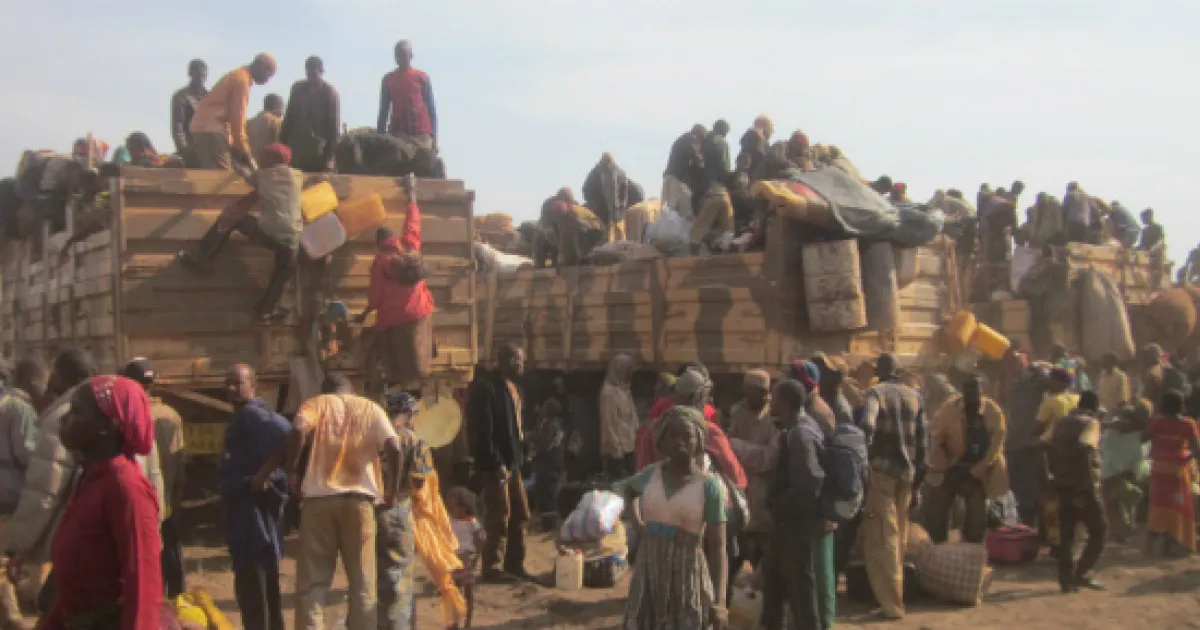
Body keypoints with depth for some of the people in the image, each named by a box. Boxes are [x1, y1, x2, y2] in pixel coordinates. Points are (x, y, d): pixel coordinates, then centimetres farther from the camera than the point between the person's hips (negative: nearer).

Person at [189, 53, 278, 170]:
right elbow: (237, 118, -14)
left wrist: (238, 149, 18)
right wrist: (245, 153, -10)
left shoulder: (237, 76, 21)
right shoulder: (242, 80, -9)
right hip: (211, 132, -10)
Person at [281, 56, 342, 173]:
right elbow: (289, 118, 14)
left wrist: (329, 156, -10)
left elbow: (334, 126, -5)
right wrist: (282, 144, 8)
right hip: (296, 152, 4)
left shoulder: (330, 93, -3)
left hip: (319, 156, -4)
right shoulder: (298, 88, 8)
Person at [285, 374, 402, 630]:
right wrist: (393, 488, 7)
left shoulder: (316, 403, 11)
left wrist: (292, 471, -2)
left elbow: (298, 429, -12)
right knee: (363, 582, 8)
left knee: (312, 581, 4)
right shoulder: (371, 408, 13)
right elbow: (394, 446, -3)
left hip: (319, 498, -1)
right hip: (359, 499, 1)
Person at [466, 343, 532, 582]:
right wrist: (496, 463, -20)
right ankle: (492, 567, 9)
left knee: (520, 515, 13)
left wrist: (520, 455, 13)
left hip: (513, 463, 9)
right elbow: (482, 431, -19)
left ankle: (515, 565, 24)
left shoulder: (514, 388, 14)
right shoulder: (486, 389, -15)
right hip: (497, 465, -9)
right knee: (499, 517, -3)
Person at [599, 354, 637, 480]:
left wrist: (635, 440, 10)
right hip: (617, 449, -8)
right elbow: (608, 422, -16)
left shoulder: (624, 389, 13)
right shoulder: (609, 391, -13)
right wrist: (616, 448, -17)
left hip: (629, 447, 8)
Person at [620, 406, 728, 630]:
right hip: (648, 577, 4)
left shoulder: (709, 485, -10)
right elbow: (628, 489, 28)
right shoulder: (651, 474, 2)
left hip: (688, 580, -4)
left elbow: (716, 546, -10)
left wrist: (718, 601, -15)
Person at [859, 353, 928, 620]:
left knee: (882, 538, -1)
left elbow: (867, 426, -22)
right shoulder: (914, 396, 10)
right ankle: (896, 593, 29)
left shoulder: (876, 392, -4)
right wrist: (919, 475, 10)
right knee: (900, 535, 17)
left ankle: (892, 602, -3)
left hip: (881, 471, -5)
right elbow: (924, 437, 7)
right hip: (908, 474, 5)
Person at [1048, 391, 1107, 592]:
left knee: (1067, 533, 11)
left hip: (1063, 485, 7)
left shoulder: (1061, 423, 15)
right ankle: (1082, 573, -2)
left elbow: (1050, 450, 10)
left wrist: (1056, 474, 14)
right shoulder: (1091, 423, -6)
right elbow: (1085, 449, -22)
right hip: (1084, 487, -7)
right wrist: (1091, 483, -21)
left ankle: (1066, 579, 9)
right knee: (1099, 531, 5)